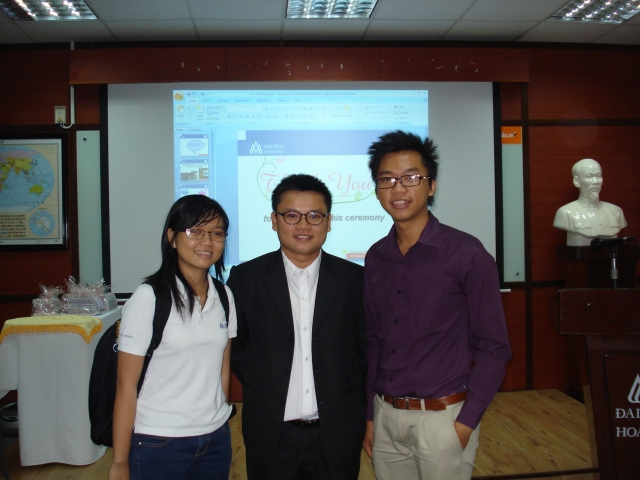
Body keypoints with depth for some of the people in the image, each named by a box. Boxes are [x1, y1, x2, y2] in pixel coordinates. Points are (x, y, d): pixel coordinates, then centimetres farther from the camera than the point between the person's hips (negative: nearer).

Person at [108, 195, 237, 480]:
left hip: (216, 439, 5)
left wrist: (220, 420, 9)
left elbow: (222, 370, 9)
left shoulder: (224, 296, 2)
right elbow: (126, 385, -11)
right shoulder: (148, 298, -13)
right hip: (158, 445, -4)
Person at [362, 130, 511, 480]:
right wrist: (370, 416, 10)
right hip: (386, 415, 5)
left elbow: (493, 347, -9)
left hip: (442, 418, -4)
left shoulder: (466, 253, -11)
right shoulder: (375, 258, 4)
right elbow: (375, 343, 10)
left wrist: (466, 422, -12)